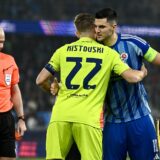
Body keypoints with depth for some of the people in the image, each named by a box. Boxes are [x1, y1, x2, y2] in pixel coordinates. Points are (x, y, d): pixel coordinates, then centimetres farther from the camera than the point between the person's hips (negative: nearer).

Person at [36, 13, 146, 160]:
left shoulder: (63, 50, 14)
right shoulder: (108, 53, 9)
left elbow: (41, 80, 13)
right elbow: (133, 77, 3)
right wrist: (143, 72, 26)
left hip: (60, 115, 2)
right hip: (88, 118, -2)